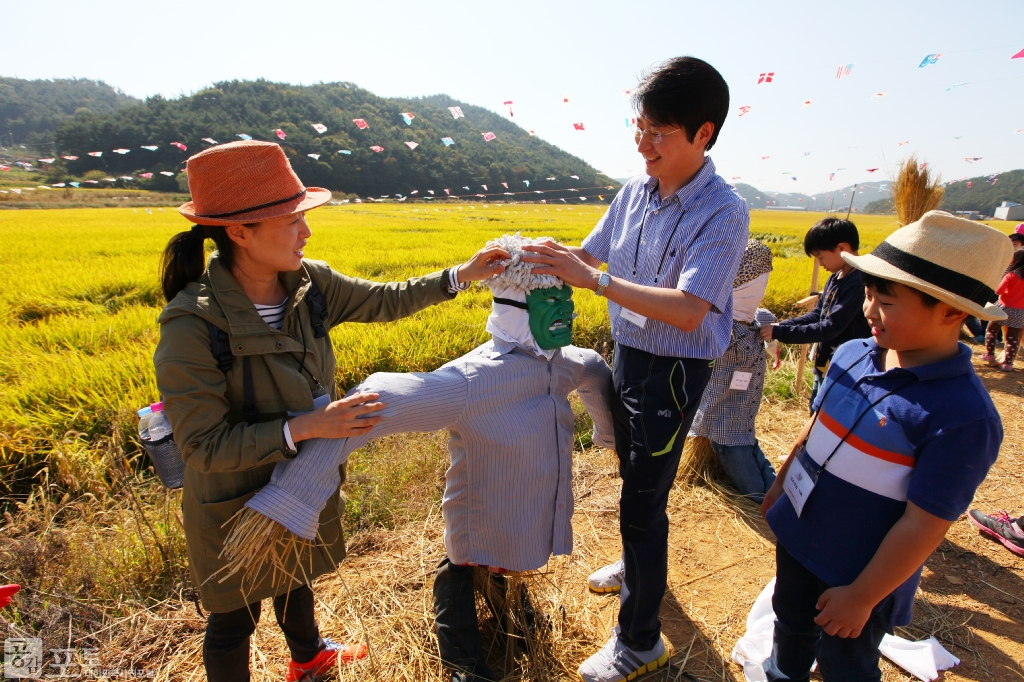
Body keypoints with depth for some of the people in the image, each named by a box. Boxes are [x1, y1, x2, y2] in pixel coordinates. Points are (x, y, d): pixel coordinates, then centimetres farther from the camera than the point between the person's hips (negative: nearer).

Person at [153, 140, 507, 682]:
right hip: (238, 504, -7)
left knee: (296, 573, 33)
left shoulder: (308, 283, -14)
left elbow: (385, 302, -3)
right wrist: (305, 427, -35)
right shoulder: (192, 326, -31)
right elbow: (204, 446, -27)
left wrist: (460, 276, -10)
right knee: (236, 616, 20)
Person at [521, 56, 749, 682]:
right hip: (627, 353, 7)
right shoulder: (633, 193, -1)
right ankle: (641, 564, 54)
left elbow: (686, 311, -31)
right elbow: (592, 254, 12)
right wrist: (552, 256, -8)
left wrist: (592, 280, -33)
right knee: (633, 476, 25)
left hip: (674, 371, -7)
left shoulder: (724, 213, -20)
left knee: (643, 501, 2)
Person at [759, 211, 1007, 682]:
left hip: (859, 575, -6)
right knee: (791, 626, 30)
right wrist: (779, 486, 15)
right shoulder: (852, 355, -8)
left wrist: (862, 597, -17)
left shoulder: (963, 416, -28)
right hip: (797, 536, 6)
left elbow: (924, 525, -24)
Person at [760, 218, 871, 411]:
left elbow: (831, 328, -26)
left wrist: (780, 332, -24)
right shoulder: (836, 278, 5)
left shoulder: (859, 282, -23)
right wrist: (780, 325, -5)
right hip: (824, 365, 9)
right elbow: (817, 315, 9)